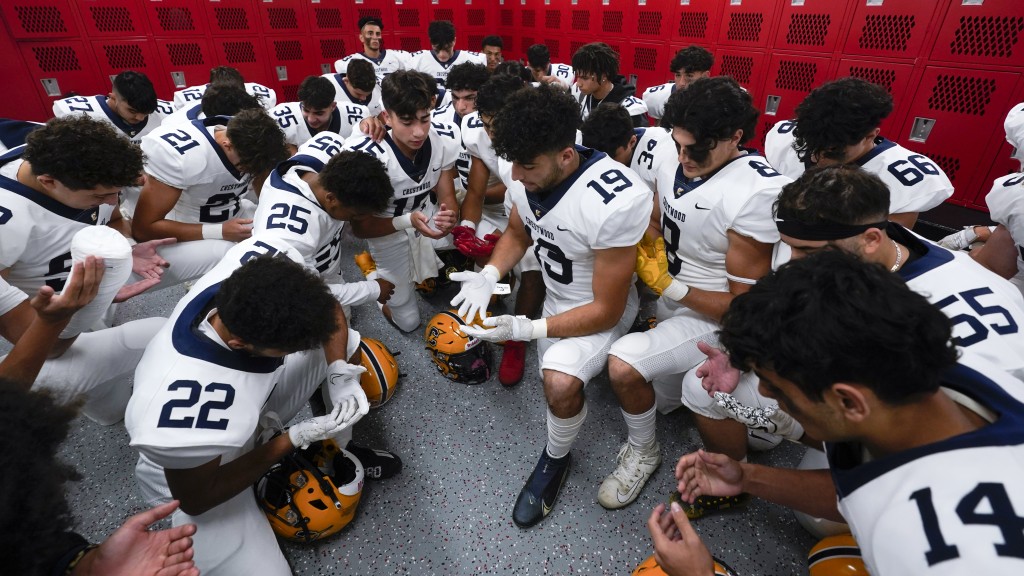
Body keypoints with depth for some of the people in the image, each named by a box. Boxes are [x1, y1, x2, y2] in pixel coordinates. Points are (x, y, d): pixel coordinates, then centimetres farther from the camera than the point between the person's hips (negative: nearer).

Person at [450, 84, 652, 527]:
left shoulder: (616, 202, -35)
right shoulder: (528, 176, -16)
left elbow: (606, 310, -26)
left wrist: (525, 329, -30)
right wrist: (489, 275, -14)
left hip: (601, 310, -6)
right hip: (554, 294, 7)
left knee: (560, 383, -28)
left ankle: (556, 460, 1)